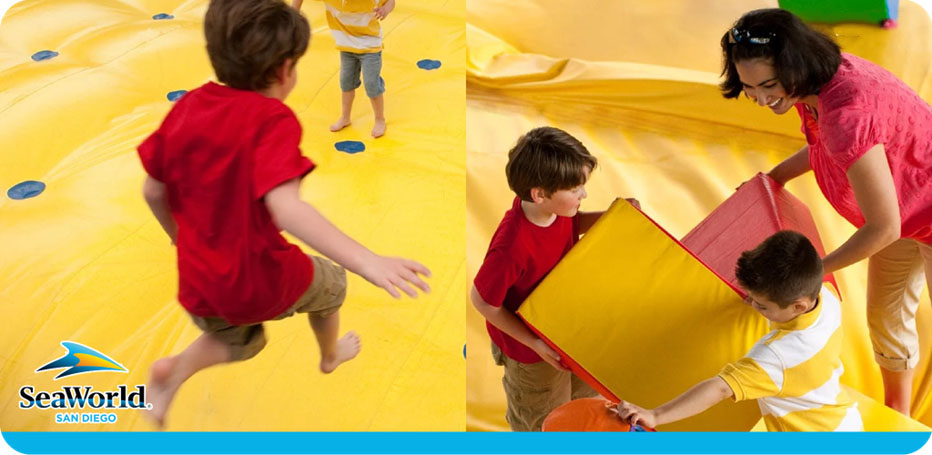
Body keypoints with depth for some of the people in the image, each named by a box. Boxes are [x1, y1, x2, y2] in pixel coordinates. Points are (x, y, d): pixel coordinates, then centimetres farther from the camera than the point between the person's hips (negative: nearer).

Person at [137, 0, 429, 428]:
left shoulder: (187, 106, -3)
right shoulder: (273, 119, -22)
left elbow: (152, 191, 3)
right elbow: (285, 207, -37)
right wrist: (367, 261, -44)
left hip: (199, 282, 5)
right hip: (262, 281, -5)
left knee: (240, 342, 36)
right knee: (329, 282, 30)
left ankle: (176, 369, 10)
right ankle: (330, 355, 54)